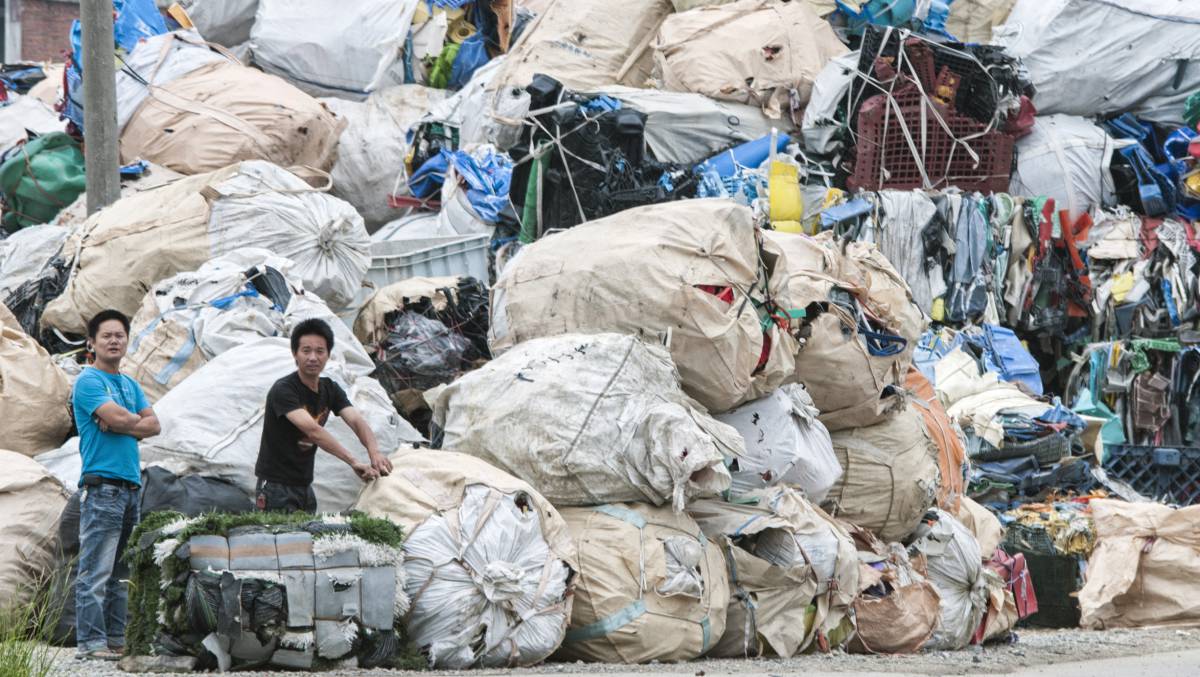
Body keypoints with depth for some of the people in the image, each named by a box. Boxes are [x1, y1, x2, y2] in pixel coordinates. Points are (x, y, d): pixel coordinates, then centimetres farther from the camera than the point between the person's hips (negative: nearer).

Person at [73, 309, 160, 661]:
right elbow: (117, 417, -17)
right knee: (96, 571, -10)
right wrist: (137, 421, 3)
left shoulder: (130, 385, 21)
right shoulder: (89, 381, -4)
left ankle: (117, 638, 13)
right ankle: (90, 642, -11)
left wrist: (123, 424, -7)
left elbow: (153, 425, 10)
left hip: (131, 486, 8)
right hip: (102, 486, -8)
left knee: (121, 572, 10)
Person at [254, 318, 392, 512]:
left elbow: (356, 421, -9)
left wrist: (374, 452, -32)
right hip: (276, 487, -7)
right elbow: (312, 430, -31)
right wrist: (354, 462, -40)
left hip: (305, 487, 7)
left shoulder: (330, 390, 5)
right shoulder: (283, 390, -19)